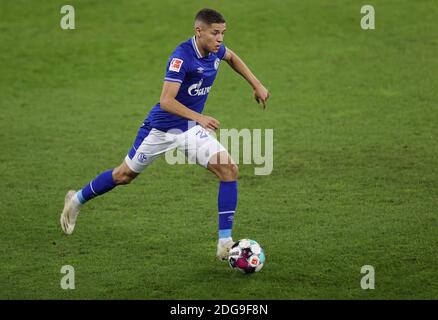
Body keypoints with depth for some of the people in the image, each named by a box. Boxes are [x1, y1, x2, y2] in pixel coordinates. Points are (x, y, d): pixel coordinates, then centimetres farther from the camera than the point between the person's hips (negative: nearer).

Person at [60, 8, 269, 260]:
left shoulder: (215, 50, -7)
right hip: (161, 128, -6)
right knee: (124, 175, 14)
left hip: (191, 129, 6)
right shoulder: (182, 57, -29)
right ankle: (77, 200, 42)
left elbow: (232, 57, 20)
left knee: (229, 170, -15)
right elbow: (167, 101, -34)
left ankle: (225, 243, -13)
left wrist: (257, 84, 16)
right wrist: (199, 118, -43)